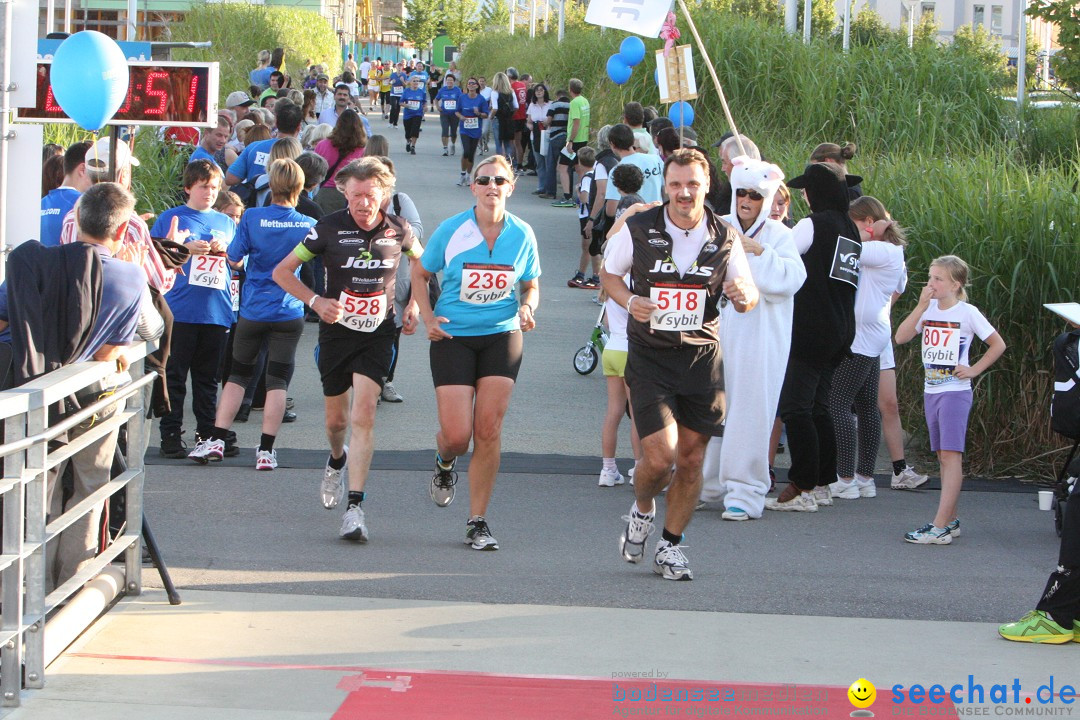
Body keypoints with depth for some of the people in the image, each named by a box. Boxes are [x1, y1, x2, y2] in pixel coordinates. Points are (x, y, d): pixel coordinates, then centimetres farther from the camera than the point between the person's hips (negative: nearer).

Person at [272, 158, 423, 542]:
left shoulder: (398, 230, -4)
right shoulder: (329, 228, -8)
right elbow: (282, 271, -2)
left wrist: (413, 305, 5)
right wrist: (315, 301, -16)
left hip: (378, 334, -1)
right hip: (336, 331, 1)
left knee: (363, 415, -16)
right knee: (336, 419, 14)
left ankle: (355, 507, -19)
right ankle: (337, 460, 51)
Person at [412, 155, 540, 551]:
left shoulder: (522, 234, 2)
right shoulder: (451, 230, -4)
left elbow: (531, 284, 15)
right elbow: (420, 273, 8)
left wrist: (527, 307, -7)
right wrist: (428, 317, -5)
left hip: (503, 336, 1)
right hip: (453, 338, -1)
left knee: (488, 430, -5)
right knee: (456, 435, -8)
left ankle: (478, 522, 5)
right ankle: (444, 464, 32)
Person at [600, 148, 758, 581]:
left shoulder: (725, 237, -1)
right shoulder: (638, 229, -6)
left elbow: (747, 297, 10)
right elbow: (609, 273, 10)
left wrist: (745, 296, -15)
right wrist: (629, 301, -11)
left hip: (702, 357, 2)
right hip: (650, 356, -2)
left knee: (691, 458, 4)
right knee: (660, 454, -14)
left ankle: (670, 546, 23)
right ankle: (642, 510, 19)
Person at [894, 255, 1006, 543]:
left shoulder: (967, 313, -6)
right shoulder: (928, 310, 7)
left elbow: (998, 344, 1)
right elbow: (901, 337, -5)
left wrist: (974, 370, -5)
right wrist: (921, 307, -10)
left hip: (956, 392, -6)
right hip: (931, 391, 6)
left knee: (951, 454, -12)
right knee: (943, 456, 11)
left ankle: (940, 527, -19)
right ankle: (951, 520, 18)